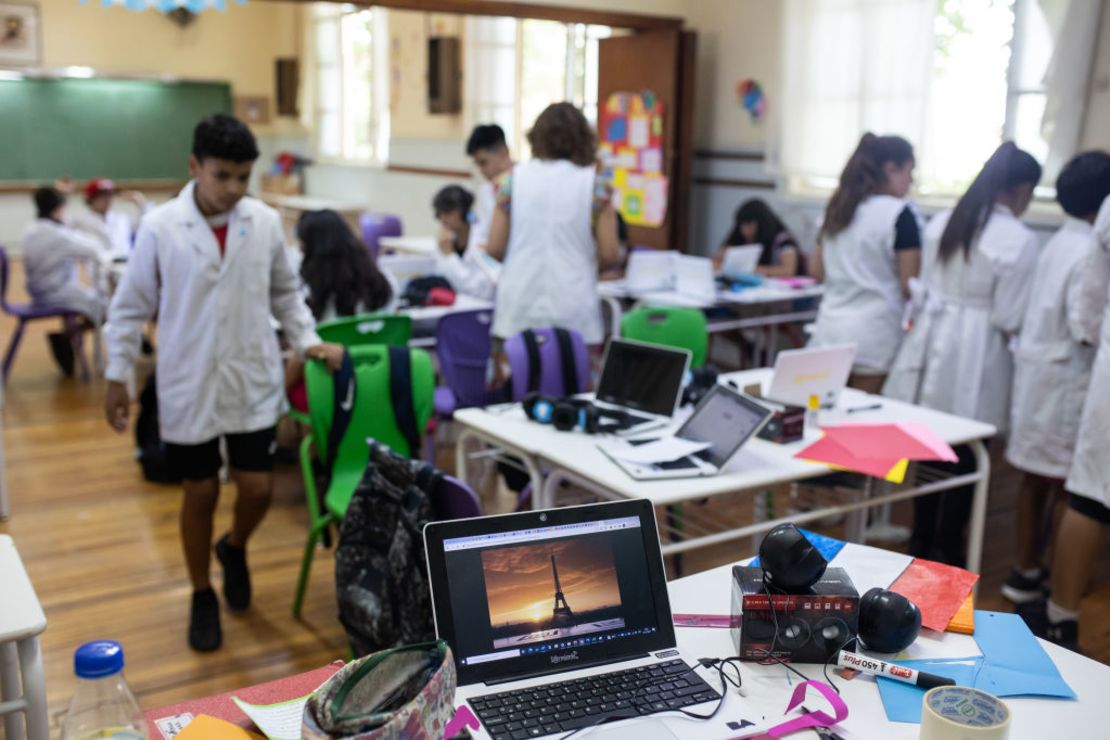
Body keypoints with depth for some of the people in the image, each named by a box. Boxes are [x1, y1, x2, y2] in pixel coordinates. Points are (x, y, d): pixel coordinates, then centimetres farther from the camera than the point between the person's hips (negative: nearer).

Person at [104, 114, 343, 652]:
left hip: (254, 382, 2)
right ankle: (202, 596, 30)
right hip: (189, 386, -2)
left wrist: (308, 341, -2)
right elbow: (131, 307, -1)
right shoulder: (159, 227, -9)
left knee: (258, 489, 3)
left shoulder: (266, 222, -3)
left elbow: (285, 293, 11)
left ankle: (235, 548, 38)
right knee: (200, 493, 9)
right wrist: (117, 376, 0)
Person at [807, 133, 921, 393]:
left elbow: (816, 270, 17)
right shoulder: (900, 213, -10)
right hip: (873, 337, -6)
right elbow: (909, 286, -12)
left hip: (828, 330, 6)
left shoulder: (837, 208, 10)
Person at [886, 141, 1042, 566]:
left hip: (931, 342, 6)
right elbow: (1009, 318, -12)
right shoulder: (1019, 240, -13)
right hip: (974, 357, -6)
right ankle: (946, 551, 16)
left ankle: (922, 540, 27)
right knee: (965, 459, 7)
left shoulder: (942, 223, 5)